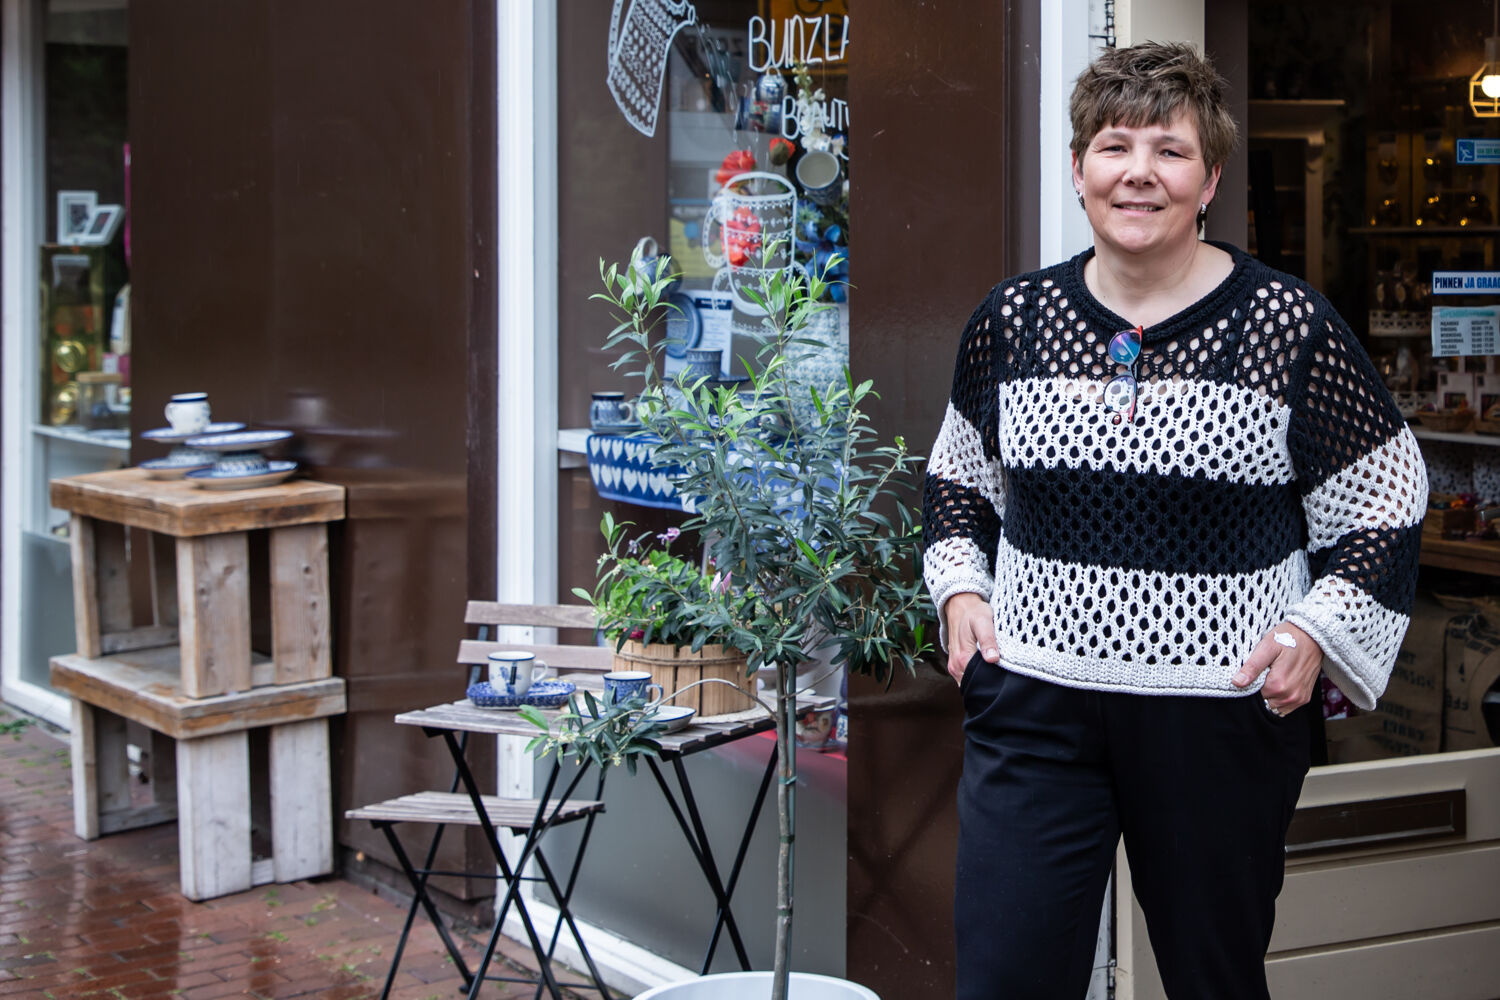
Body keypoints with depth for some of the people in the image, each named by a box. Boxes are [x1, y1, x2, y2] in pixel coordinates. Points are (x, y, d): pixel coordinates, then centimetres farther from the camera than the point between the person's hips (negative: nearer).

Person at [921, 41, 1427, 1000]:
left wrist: (1316, 630, -7)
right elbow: (959, 477, 21)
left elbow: (1386, 500, 4)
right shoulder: (1014, 318, 4)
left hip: (1224, 714, -1)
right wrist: (959, 589, 6)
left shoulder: (1289, 325, -5)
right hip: (1035, 701, 2)